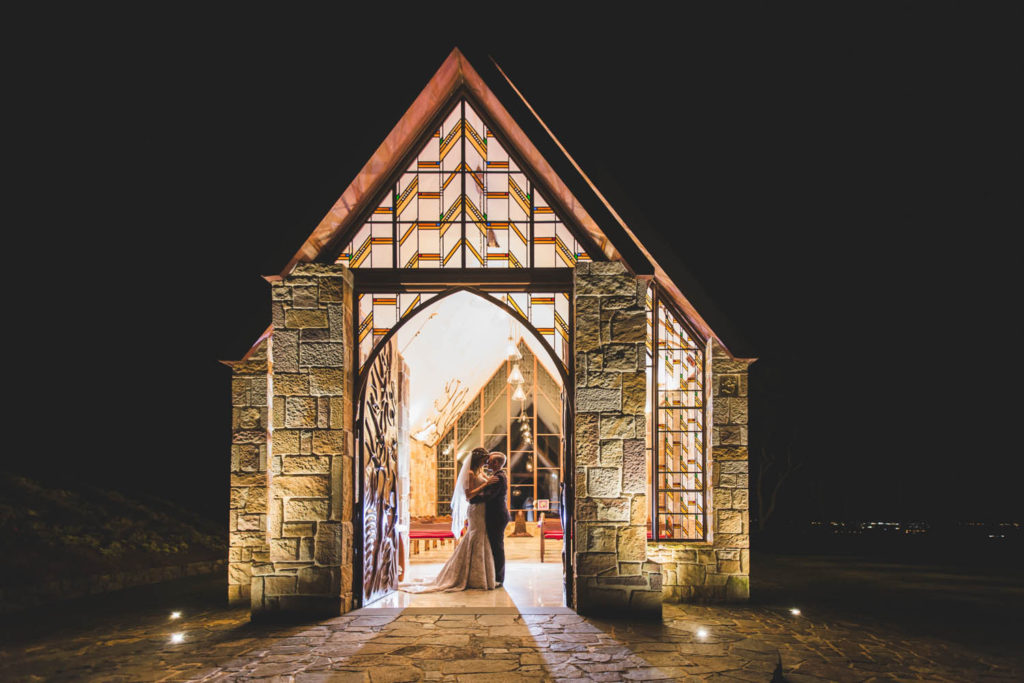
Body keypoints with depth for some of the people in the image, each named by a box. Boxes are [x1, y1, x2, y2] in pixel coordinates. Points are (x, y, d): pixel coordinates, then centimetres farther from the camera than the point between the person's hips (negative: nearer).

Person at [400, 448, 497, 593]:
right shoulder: (471, 473, -12)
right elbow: (469, 495, -20)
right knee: (477, 544, -6)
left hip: (482, 512, 9)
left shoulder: (480, 472, 15)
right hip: (476, 511, -9)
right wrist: (486, 484, -23)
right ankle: (476, 579, 0)